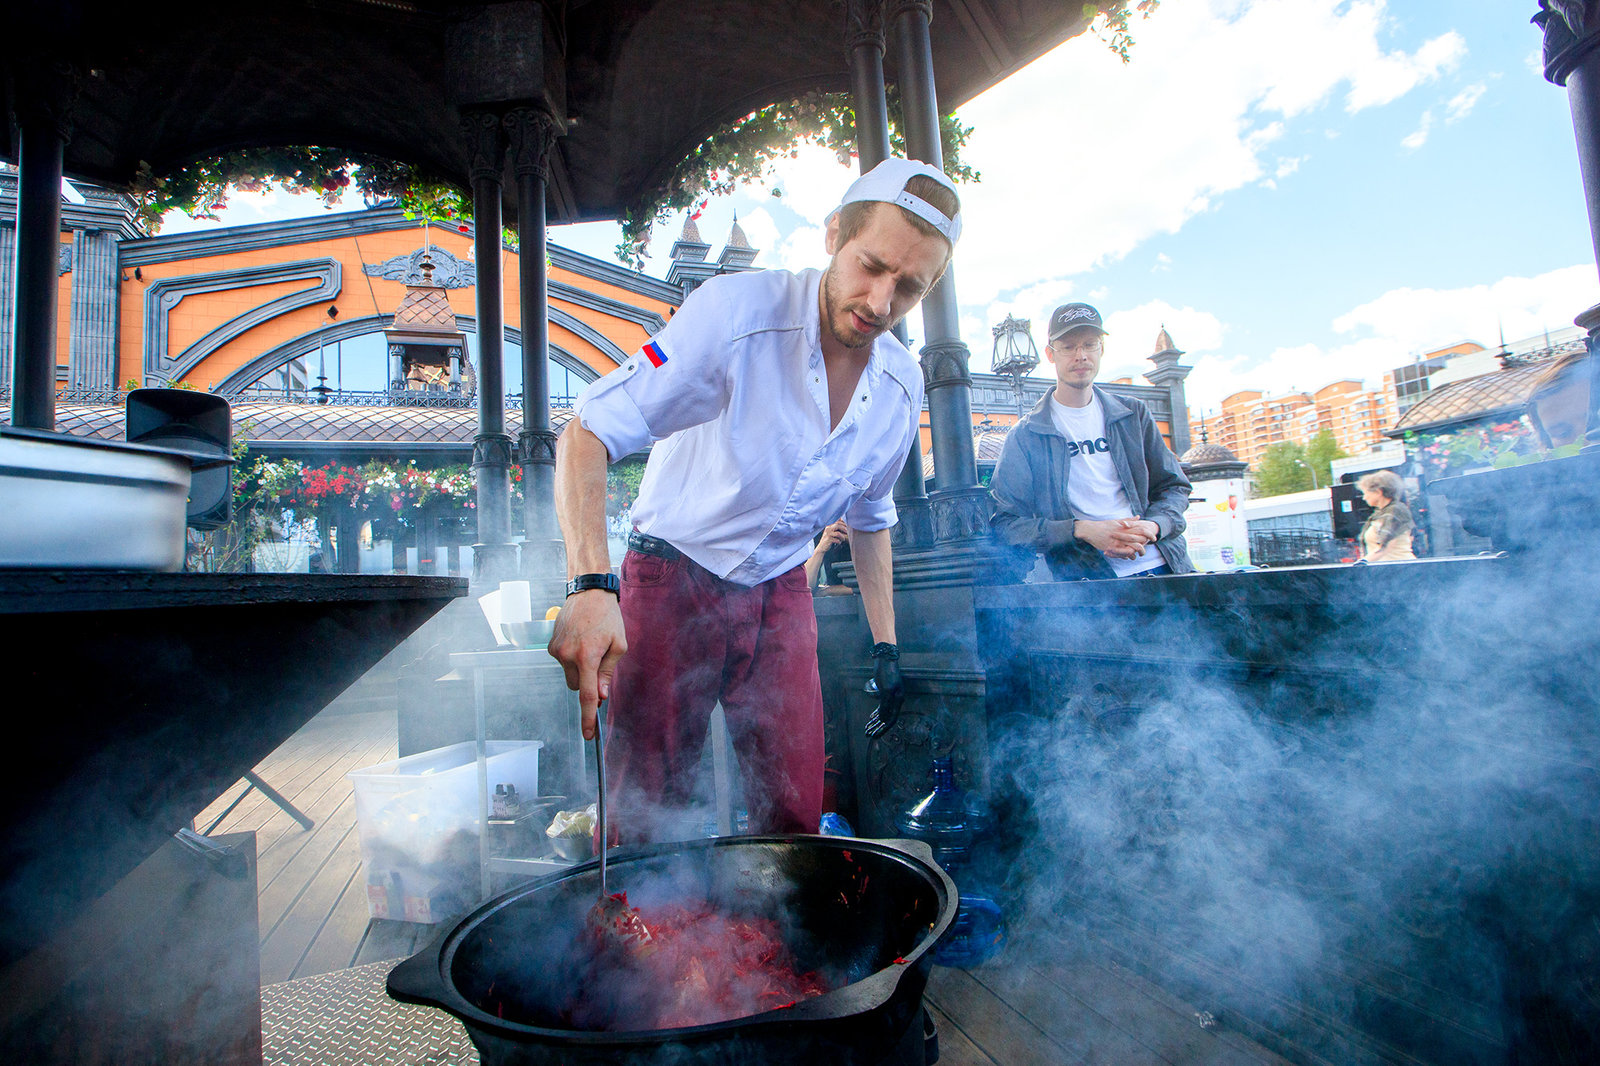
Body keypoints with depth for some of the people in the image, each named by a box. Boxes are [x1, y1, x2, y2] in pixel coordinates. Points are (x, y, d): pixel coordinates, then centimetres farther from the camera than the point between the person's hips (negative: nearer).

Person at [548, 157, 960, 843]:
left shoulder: (903, 386, -2)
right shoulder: (733, 313, -20)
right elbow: (587, 434, -22)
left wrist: (885, 645, 11)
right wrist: (589, 585, -36)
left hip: (780, 593, 4)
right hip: (673, 580, -3)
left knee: (795, 819, 5)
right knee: (643, 821, 1)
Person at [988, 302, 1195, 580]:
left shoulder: (1133, 414, 15)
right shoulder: (1026, 436, 2)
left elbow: (1174, 486, 18)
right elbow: (1004, 523, -3)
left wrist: (1152, 526, -6)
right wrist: (1082, 530, -16)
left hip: (1161, 567, 4)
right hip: (1088, 581, -3)